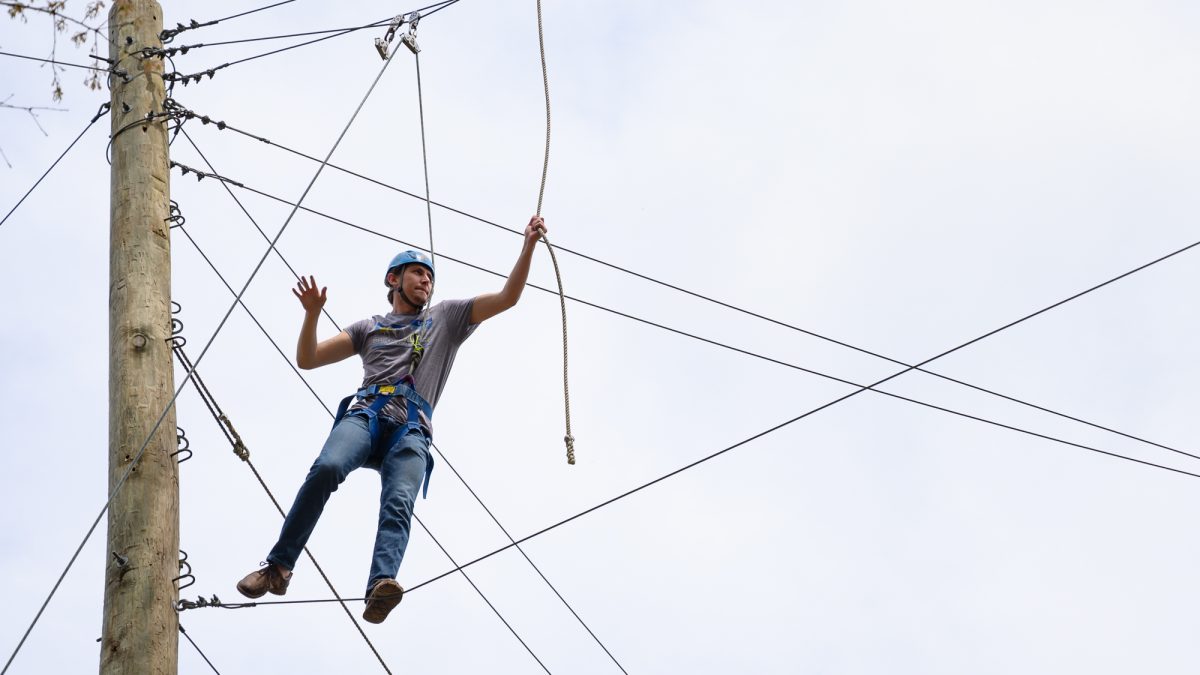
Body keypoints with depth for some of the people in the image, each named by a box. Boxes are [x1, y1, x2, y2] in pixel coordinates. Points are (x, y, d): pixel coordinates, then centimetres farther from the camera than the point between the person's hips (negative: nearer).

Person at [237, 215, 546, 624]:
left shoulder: (447, 318, 29)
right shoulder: (369, 328, 31)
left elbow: (508, 297, 21)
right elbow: (306, 360, 27)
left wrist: (528, 246, 10)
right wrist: (312, 314, 12)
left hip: (411, 432, -1)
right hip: (366, 414, 1)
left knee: (399, 502, -30)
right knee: (327, 468, -33)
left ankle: (380, 588, -55)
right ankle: (278, 567, -30)